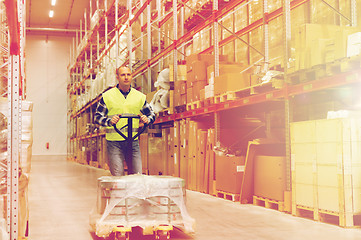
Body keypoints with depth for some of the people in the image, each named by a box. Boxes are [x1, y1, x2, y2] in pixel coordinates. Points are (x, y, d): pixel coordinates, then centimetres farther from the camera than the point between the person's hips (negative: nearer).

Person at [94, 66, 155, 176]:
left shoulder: (140, 96, 11)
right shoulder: (107, 96, 3)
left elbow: (151, 114, 18)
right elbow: (97, 117, 3)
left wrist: (147, 119, -5)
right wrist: (109, 121, -17)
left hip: (133, 141, 3)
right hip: (114, 142, -2)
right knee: (118, 176, -5)